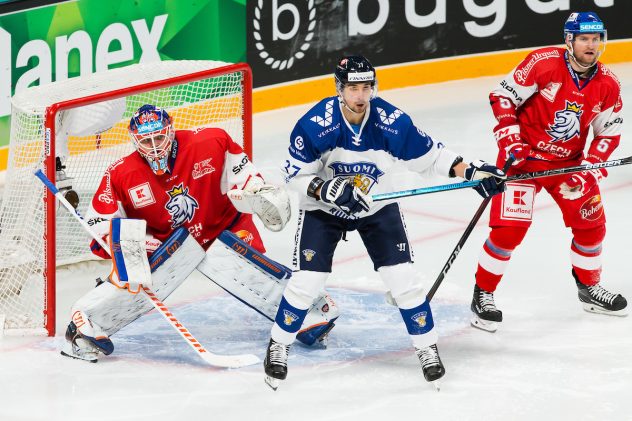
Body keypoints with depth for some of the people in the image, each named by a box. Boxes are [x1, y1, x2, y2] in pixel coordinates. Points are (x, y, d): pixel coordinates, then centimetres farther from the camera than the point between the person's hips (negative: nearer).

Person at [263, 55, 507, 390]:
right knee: (307, 281, -8)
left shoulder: (393, 122, -22)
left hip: (377, 207, 2)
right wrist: (326, 189, -34)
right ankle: (278, 345, 15)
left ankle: (427, 347, 14)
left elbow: (429, 155, -7)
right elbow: (295, 175, -18)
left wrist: (470, 172, -16)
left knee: (403, 278, -5)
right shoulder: (315, 124, -26)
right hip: (323, 210, -1)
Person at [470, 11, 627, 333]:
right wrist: (510, 141, -20)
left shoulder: (607, 85, -6)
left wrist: (590, 170, -9)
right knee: (510, 227, -14)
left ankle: (589, 287, 33)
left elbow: (609, 132, 4)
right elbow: (502, 96, -13)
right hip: (523, 155, -5)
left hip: (568, 161, 5)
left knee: (591, 223, 9)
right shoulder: (543, 63, -19)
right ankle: (483, 295, 1)